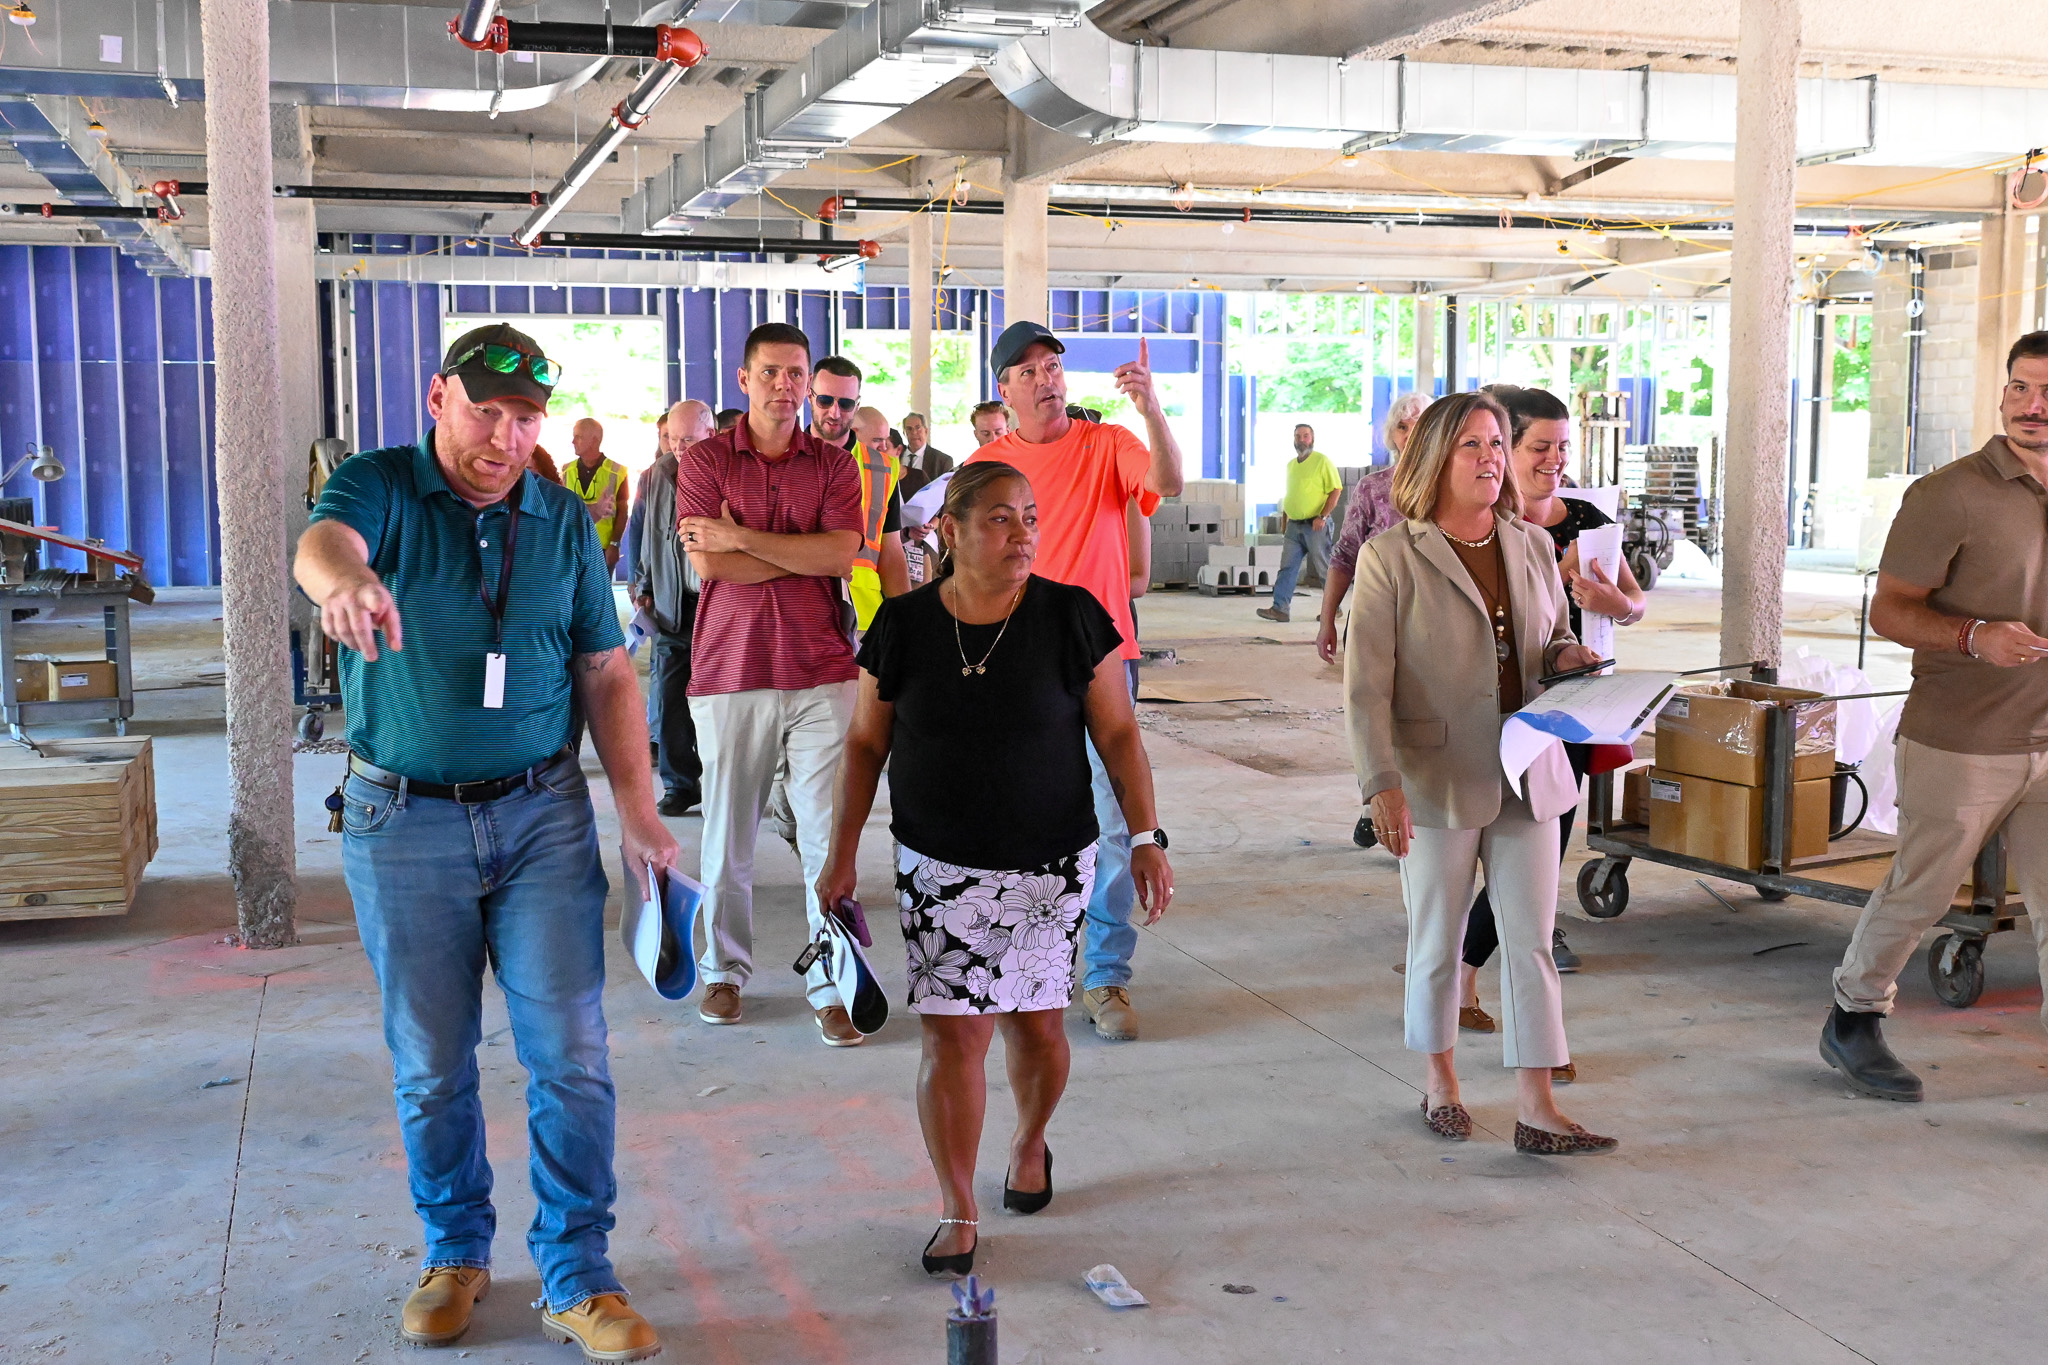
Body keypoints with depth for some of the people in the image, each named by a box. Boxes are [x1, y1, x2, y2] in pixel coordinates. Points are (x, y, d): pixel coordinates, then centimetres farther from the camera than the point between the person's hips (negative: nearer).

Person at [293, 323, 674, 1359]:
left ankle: (576, 1279, 12)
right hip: (402, 823, -1)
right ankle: (455, 1253, 31)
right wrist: (345, 580, -53)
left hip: (543, 815, 2)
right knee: (430, 1065, 10)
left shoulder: (563, 520, 6)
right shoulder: (380, 487, -4)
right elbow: (322, 544, -28)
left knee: (570, 1055, -1)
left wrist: (638, 810, 0)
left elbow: (606, 671, 8)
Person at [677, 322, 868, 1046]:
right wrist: (805, 554, -4)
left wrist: (743, 537, -9)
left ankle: (830, 986, 6)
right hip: (730, 669, -1)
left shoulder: (833, 465, 9)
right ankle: (724, 971, 24)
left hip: (822, 672, 1)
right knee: (728, 833, 6)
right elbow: (708, 564, -8)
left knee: (829, 835, -2)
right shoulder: (704, 460, 5)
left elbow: (839, 555, -6)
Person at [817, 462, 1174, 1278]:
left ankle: (1030, 1142, 40)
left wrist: (1146, 836, -7)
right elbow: (867, 743, 6)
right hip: (938, 868, 0)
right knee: (953, 1029, -4)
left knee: (1036, 1024, 7)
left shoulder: (1072, 618, -6)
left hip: (1051, 865, 0)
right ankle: (958, 1214, 10)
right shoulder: (903, 626, -4)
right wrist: (843, 853, 5)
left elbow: (1117, 733, -1)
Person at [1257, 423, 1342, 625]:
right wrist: (1285, 517, 17)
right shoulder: (1291, 465, 16)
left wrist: (1322, 517, -18)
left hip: (1316, 525, -6)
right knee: (1287, 567, -1)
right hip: (1294, 525, 7)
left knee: (1324, 568, 1)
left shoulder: (1322, 461, -6)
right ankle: (1280, 609, -4)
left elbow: (1336, 490, -11)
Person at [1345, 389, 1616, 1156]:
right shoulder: (1392, 556, -8)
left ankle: (1536, 1110, 9)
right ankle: (1441, 1083, 31)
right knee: (1437, 943, 10)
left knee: (1532, 940, 3)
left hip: (1527, 773, 4)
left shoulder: (1533, 546, 8)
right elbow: (1366, 684, -13)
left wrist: (1570, 657, -4)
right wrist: (1382, 785, -22)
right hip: (1439, 778, -4)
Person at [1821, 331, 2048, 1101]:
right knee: (1918, 894, 7)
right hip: (1960, 745, -5)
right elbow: (1888, 610, -11)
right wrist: (1975, 638, -26)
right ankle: (1852, 1021, 28)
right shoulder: (1950, 495, -10)